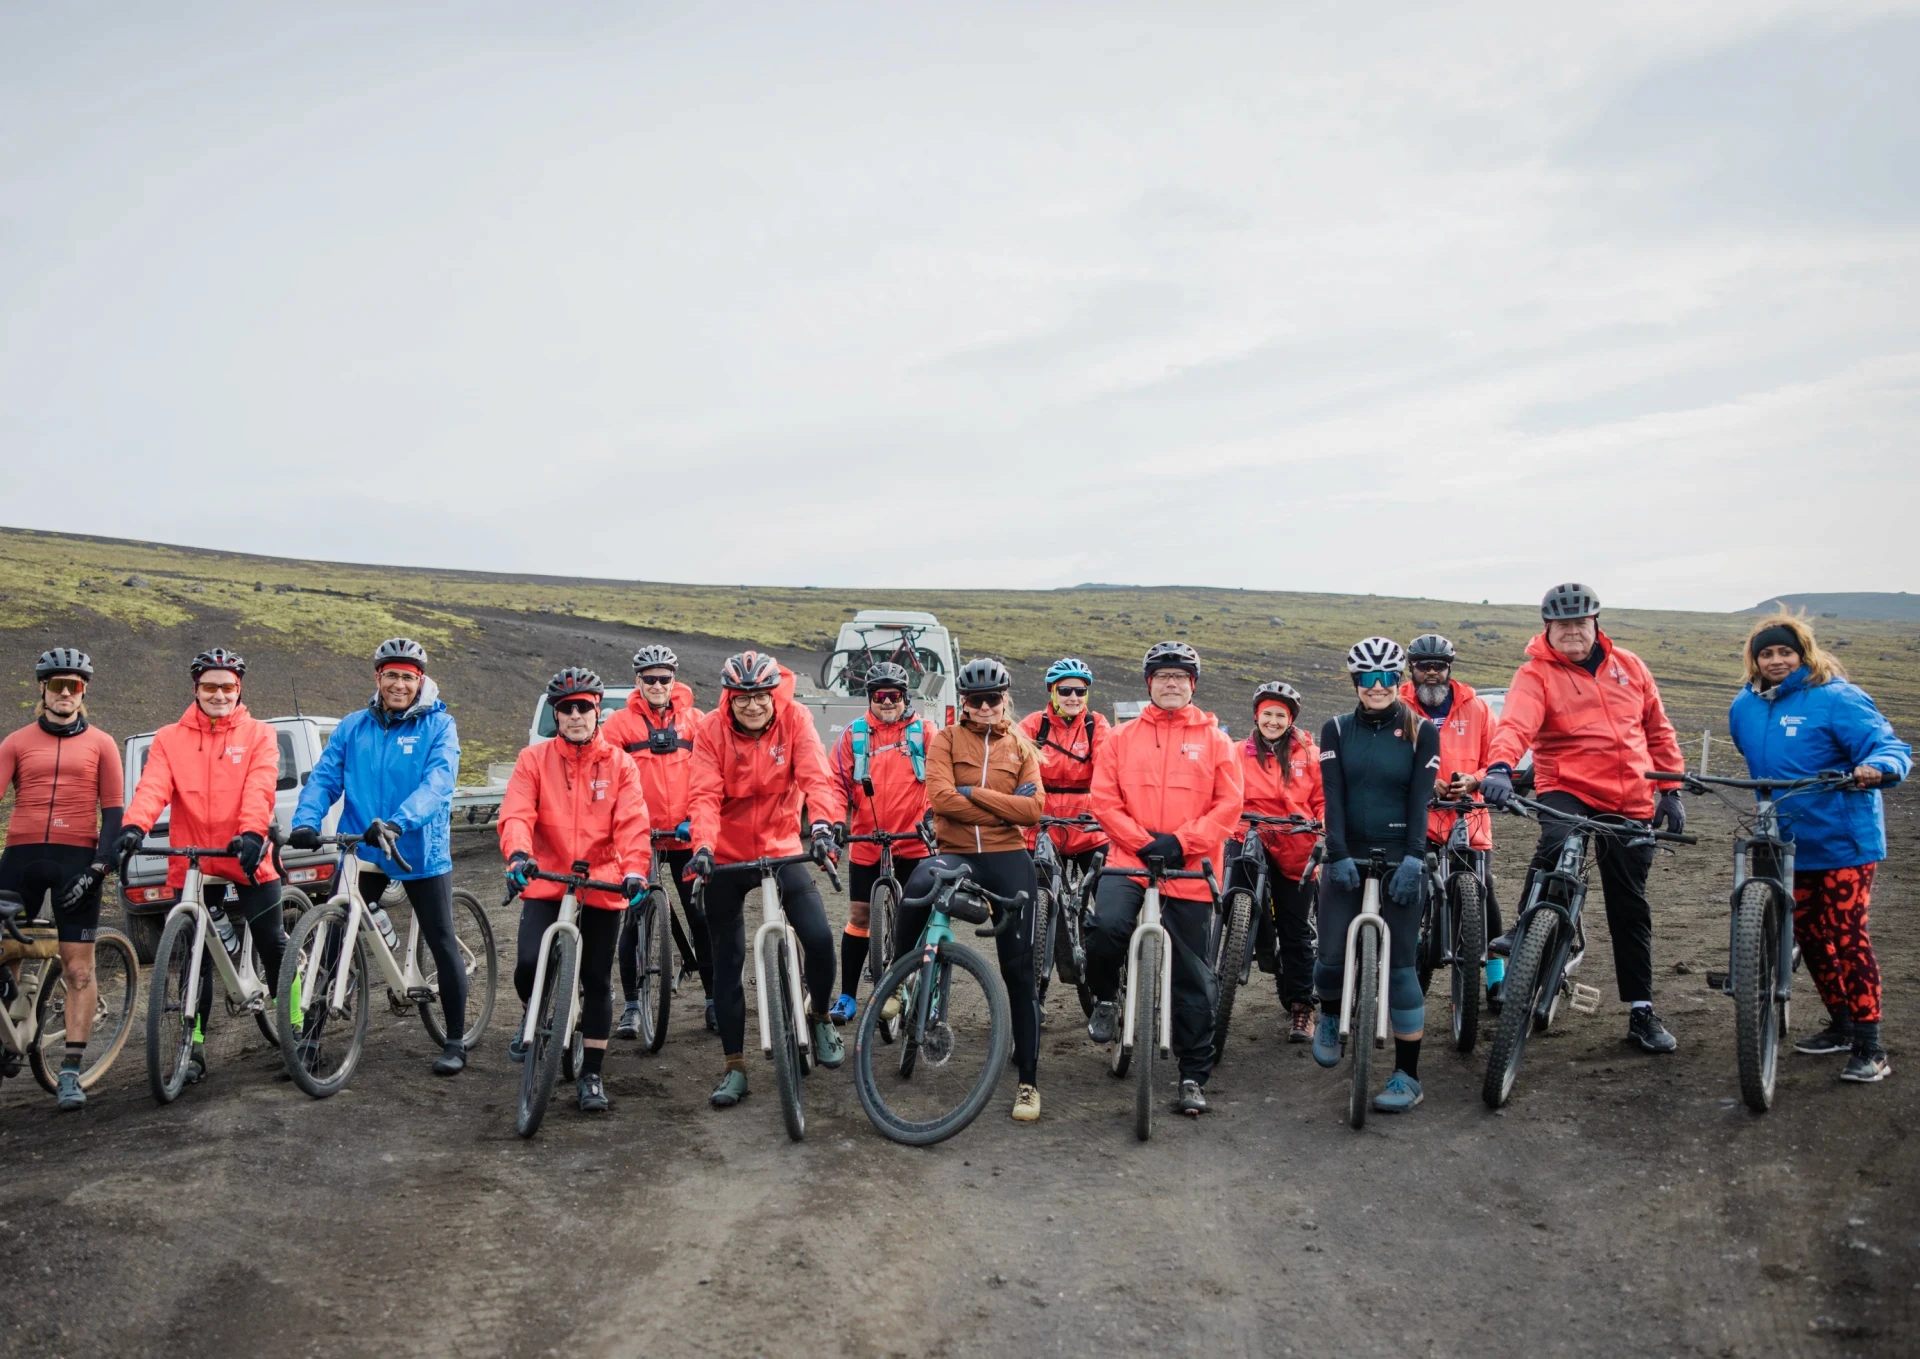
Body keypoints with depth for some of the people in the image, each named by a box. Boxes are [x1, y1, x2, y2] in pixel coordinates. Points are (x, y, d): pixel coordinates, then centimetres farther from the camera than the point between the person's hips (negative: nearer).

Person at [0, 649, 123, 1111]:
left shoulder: (100, 744, 8)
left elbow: (112, 811, 5)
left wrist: (100, 864, -7)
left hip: (76, 861, -1)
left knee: (78, 969, -1)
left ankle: (70, 1074, 4)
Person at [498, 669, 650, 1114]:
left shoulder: (619, 764, 1)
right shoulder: (534, 760, 2)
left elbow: (633, 823, -9)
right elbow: (516, 814, -10)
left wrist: (634, 871, -25)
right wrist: (518, 854, -30)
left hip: (603, 886, 1)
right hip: (546, 883, 0)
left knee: (597, 981, 5)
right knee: (529, 963, -18)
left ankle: (591, 1074, 19)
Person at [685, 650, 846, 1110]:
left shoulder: (796, 720, -9)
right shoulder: (711, 730, -10)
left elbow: (816, 776, -20)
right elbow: (704, 794, -17)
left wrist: (823, 823, -38)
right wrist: (702, 844, -34)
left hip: (781, 849, 0)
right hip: (726, 858, 0)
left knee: (819, 937, -18)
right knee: (727, 963, 4)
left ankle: (820, 1018, 12)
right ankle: (734, 1066, 17)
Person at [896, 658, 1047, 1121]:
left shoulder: (1020, 747, 11)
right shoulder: (946, 740, 6)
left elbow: (1033, 809, -4)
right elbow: (941, 797, -11)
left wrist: (974, 793, -11)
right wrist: (1005, 806, -9)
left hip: (1009, 861, 2)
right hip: (956, 854, -2)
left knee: (1019, 971, 2)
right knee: (919, 886, -38)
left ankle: (1028, 1081, 13)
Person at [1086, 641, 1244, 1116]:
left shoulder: (1214, 740, 6)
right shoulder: (1124, 736, 7)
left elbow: (1228, 805, -1)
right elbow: (1104, 799, 2)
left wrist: (1181, 841, -13)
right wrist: (1143, 840, -12)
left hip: (1191, 870, 0)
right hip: (1130, 858, 0)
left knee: (1193, 977, 5)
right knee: (1107, 924, -29)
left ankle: (1194, 1076, 18)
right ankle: (1105, 1000, 2)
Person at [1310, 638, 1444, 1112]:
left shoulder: (1421, 732, 2)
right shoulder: (1337, 730, 4)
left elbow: (1420, 798, -7)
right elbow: (1333, 797, -5)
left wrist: (1413, 858, -18)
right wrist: (1338, 854, -16)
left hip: (1398, 859, -1)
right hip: (1347, 857, 1)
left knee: (1401, 965, -3)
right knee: (1332, 958, -7)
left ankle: (1407, 1074, 8)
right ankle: (1330, 1016, 27)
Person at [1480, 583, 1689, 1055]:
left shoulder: (1628, 666, 8)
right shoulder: (1536, 674, -7)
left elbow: (1658, 730, 17)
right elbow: (1516, 724, -26)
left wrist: (1671, 789, 13)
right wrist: (1500, 767, -45)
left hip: (1632, 802, 4)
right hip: (1566, 789, -4)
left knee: (1630, 907, 9)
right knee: (1556, 845, -37)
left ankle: (1641, 1011, 19)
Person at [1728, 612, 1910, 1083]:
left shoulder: (1836, 698, -13)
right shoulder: (1744, 707, 7)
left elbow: (1889, 745, -19)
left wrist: (1877, 767, -39)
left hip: (1843, 839, -7)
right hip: (1789, 844, 7)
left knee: (1847, 937, -10)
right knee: (1809, 935, 14)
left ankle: (1869, 1048, -2)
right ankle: (1841, 1025, 30)